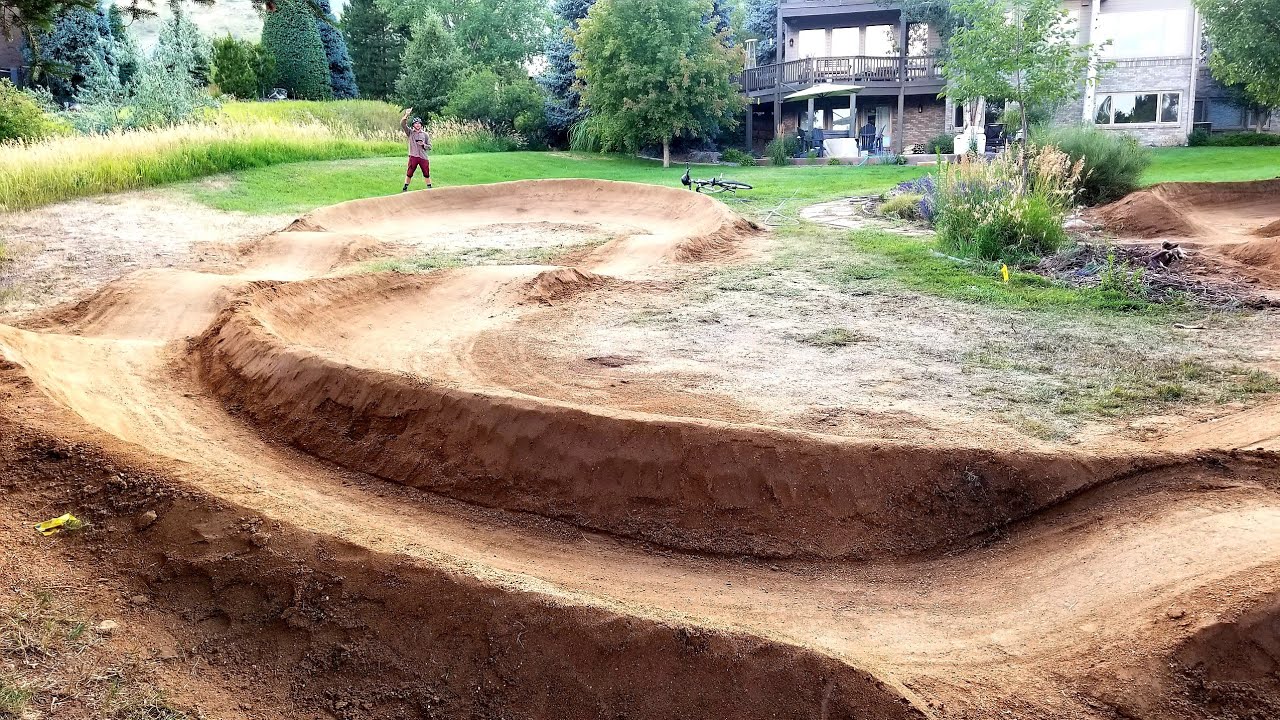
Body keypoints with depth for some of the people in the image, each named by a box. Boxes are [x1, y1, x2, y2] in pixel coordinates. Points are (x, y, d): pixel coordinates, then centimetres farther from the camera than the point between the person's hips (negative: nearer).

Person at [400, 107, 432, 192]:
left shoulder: (425, 134, 8)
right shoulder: (410, 132, 4)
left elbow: (429, 147, 8)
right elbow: (402, 124, -11)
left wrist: (423, 144, -12)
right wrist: (406, 115, -22)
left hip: (423, 157, 1)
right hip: (413, 157, -1)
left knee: (427, 174, 5)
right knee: (409, 174, 3)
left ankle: (429, 188, 16)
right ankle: (405, 188, 14)